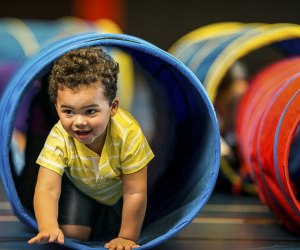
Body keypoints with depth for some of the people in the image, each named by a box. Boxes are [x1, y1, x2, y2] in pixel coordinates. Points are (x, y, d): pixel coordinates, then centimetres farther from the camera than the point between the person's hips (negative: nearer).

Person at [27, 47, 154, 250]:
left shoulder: (128, 133, -41)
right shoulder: (59, 138, -37)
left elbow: (135, 193, -32)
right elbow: (46, 189, -42)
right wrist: (48, 227, -62)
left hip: (119, 189, 0)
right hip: (80, 187, 0)